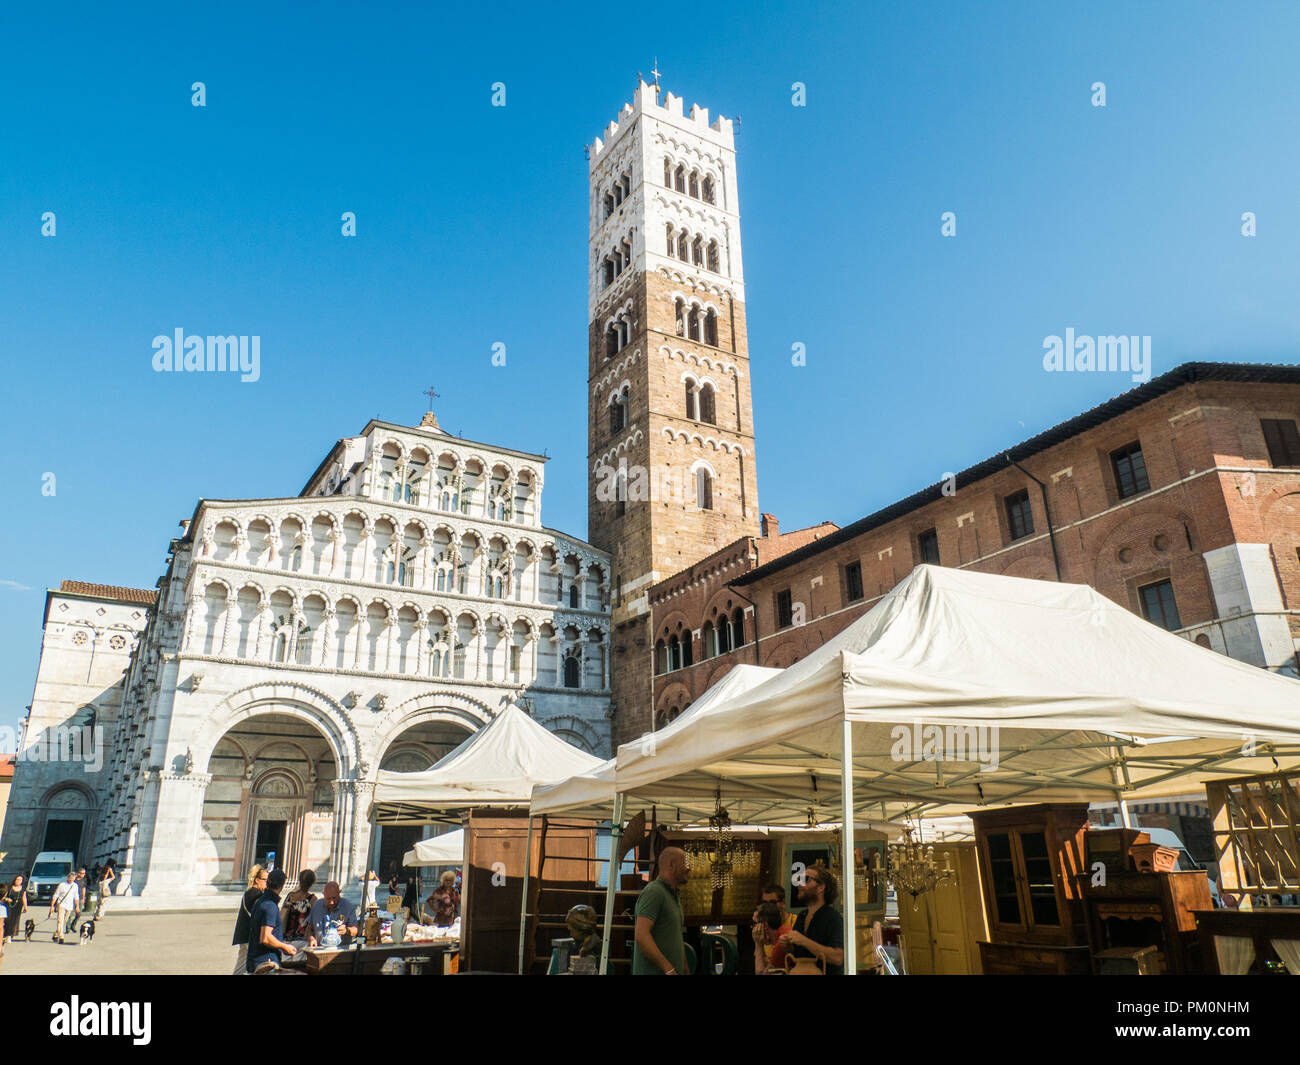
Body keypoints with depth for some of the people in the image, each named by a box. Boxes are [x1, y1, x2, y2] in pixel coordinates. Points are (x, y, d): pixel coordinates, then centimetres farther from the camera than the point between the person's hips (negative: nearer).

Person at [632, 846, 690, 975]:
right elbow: (642, 936, -22)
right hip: (652, 971, -9)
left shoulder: (675, 896, 18)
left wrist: (685, 971, 20)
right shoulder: (653, 892, -13)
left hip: (674, 971, 9)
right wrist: (669, 969, -24)